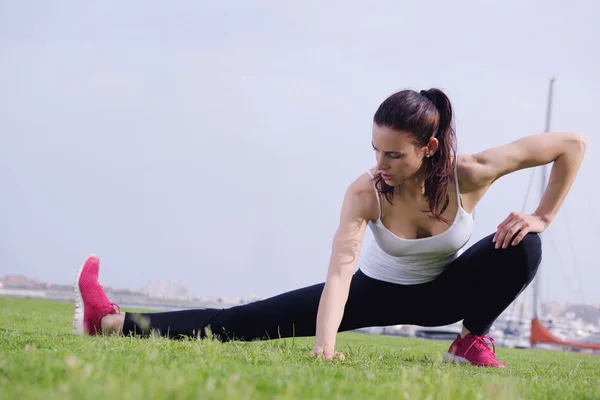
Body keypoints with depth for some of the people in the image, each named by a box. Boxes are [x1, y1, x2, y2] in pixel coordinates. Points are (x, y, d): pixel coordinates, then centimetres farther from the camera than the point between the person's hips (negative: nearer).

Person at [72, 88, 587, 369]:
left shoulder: (470, 174, -30)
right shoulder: (366, 192, -30)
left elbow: (573, 143, -21)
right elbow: (340, 270, -42)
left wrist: (543, 217, -19)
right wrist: (323, 347, -56)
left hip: (443, 293, 1)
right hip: (378, 290, 0)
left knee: (521, 247, -30)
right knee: (252, 319, -14)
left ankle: (473, 341, -6)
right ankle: (113, 322, -18)